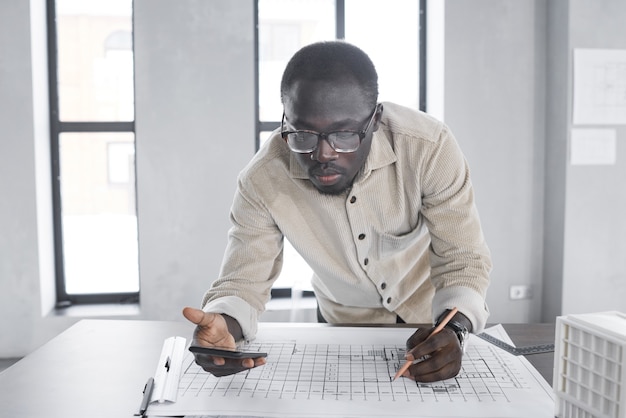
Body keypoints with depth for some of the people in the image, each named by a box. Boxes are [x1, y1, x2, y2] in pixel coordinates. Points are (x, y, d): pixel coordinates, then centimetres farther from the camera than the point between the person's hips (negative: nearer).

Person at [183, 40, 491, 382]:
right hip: (343, 324, 0)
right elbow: (243, 281, -18)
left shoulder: (429, 148, -29)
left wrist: (454, 328, -40)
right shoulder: (261, 182, -25)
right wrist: (223, 325, -41)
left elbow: (463, 260, -21)